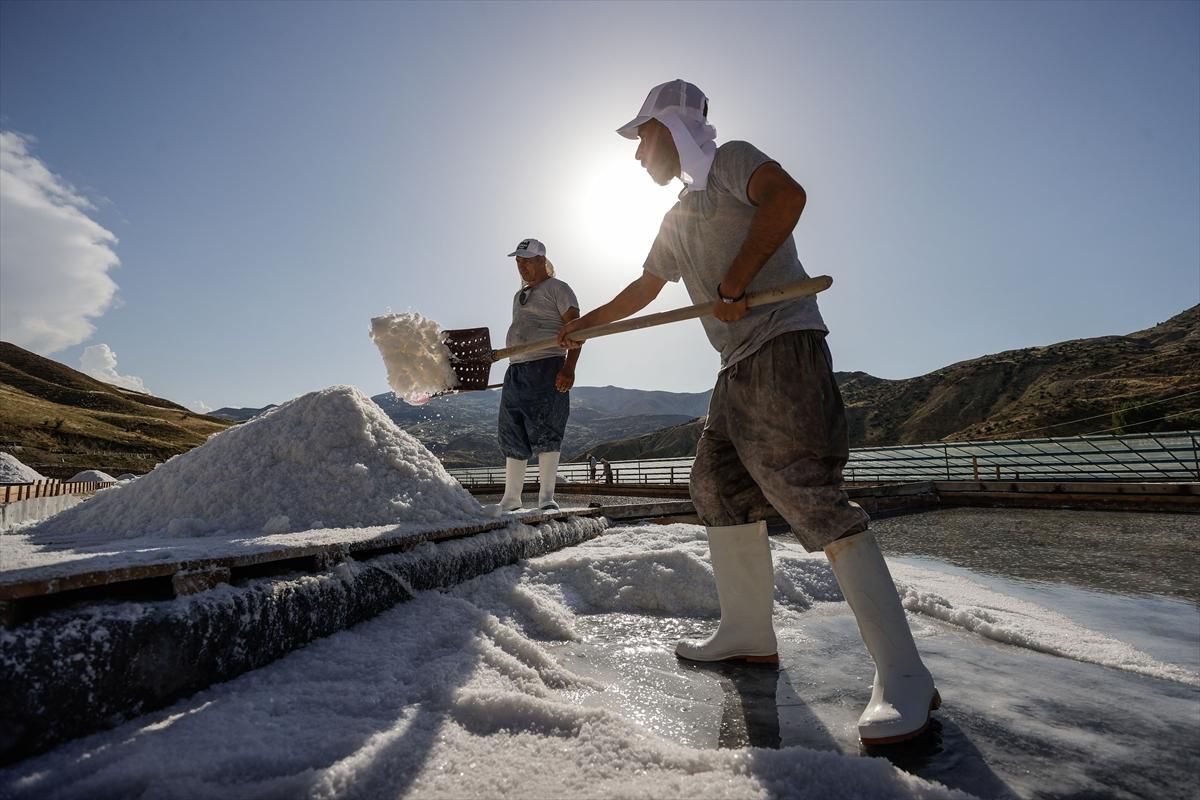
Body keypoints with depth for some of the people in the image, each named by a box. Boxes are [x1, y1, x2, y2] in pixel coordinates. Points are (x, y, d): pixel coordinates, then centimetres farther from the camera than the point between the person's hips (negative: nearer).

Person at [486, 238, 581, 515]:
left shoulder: (557, 289, 2)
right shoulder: (518, 296, 25)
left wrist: (569, 368, -20)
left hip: (547, 367, -7)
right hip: (516, 370, 8)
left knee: (546, 434, -9)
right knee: (513, 437, 7)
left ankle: (546, 497, -1)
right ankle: (511, 498, 15)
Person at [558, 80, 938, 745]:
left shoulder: (728, 160, 3)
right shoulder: (678, 218, 28)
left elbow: (787, 195, -19)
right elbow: (644, 288, 37)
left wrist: (733, 284, -19)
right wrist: (584, 325, 40)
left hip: (784, 346, -10)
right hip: (739, 366, 10)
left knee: (807, 495, -18)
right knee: (718, 484, 8)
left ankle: (903, 678, -9)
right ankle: (749, 635, 19)